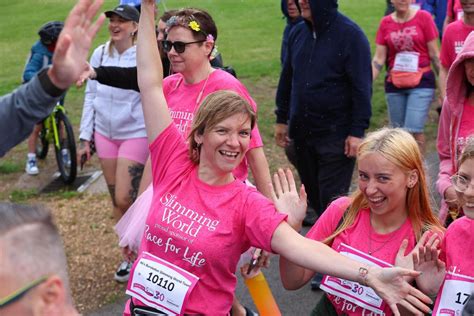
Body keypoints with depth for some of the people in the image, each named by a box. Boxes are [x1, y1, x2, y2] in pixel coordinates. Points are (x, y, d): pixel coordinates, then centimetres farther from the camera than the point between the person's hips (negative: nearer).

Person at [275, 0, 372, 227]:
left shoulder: (350, 35, -11)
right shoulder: (297, 33, 6)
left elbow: (362, 87, -12)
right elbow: (287, 79, 15)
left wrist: (357, 132, -16)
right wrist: (281, 120, 15)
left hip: (336, 135, -6)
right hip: (302, 132, 6)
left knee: (331, 197, -3)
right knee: (312, 191, 14)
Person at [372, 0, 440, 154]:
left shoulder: (423, 17, -4)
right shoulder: (385, 23, 3)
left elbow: (434, 54, -2)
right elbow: (378, 59, 3)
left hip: (421, 83, -3)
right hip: (394, 84, 3)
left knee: (414, 130, -14)